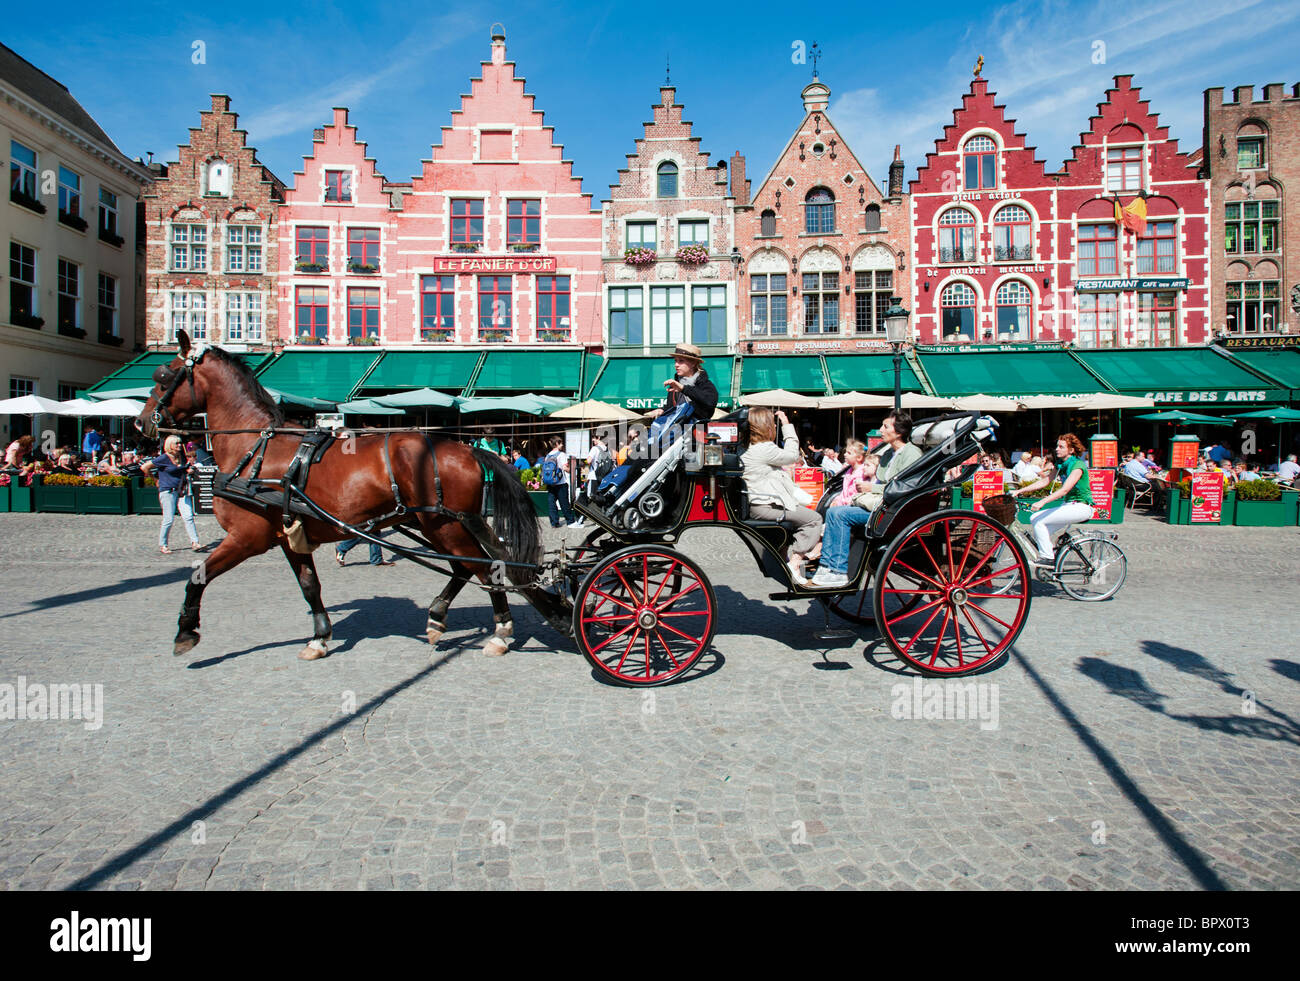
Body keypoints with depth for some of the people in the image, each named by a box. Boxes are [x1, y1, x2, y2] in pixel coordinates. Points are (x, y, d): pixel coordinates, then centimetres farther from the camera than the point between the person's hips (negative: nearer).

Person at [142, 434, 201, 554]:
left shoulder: (181, 457, 10)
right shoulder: (164, 458, -9)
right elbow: (144, 467, -6)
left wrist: (188, 470, 6)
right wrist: (156, 480, 1)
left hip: (181, 491, 6)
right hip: (167, 492, -6)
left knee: (188, 516, -6)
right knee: (169, 520, -2)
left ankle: (194, 542, -8)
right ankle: (162, 545, 14)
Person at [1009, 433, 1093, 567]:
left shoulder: (1078, 465, -17)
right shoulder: (1060, 464, 9)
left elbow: (1064, 490, -28)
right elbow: (1044, 481, 7)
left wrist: (1042, 502, -38)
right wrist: (1019, 491, -1)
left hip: (1081, 507, -8)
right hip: (1068, 504, 8)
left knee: (1038, 520, -20)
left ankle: (1047, 557, -10)